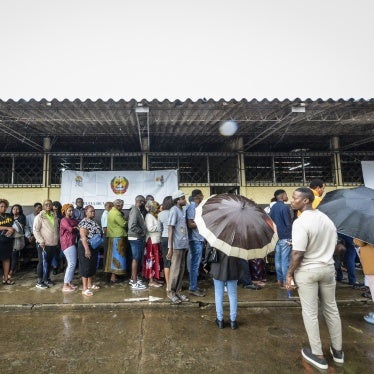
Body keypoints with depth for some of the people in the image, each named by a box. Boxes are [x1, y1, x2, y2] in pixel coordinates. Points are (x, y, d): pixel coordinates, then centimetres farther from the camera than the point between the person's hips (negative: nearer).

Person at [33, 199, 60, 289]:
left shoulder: (54, 216, 11)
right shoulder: (39, 217, -6)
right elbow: (35, 230, -10)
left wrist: (57, 239, 12)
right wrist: (41, 241, -16)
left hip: (53, 244, 6)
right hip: (43, 244, -6)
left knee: (49, 262, 14)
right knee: (42, 262, 0)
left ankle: (46, 278, 28)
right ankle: (39, 281, 10)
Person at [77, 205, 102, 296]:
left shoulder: (93, 222, 11)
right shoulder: (84, 222, -16)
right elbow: (83, 236, -22)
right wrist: (87, 249, -25)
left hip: (94, 247, 9)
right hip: (86, 247, -9)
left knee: (93, 266, 16)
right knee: (86, 267, -3)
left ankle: (90, 284, 30)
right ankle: (84, 289, 3)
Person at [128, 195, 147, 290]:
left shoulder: (138, 210, 12)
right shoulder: (135, 211, -18)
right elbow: (132, 226, -27)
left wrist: (143, 231, 3)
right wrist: (142, 231, -17)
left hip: (138, 238, 10)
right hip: (136, 238, -10)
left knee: (136, 259, 17)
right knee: (136, 259, -3)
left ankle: (133, 279, 29)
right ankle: (134, 283, 5)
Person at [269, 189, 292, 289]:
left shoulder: (273, 207, 9)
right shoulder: (285, 207, -14)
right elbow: (288, 223, -14)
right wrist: (291, 236, -7)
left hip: (276, 236, 7)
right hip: (285, 237, -7)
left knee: (278, 259, 11)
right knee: (285, 260, -2)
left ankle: (279, 280, 19)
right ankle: (285, 282, 3)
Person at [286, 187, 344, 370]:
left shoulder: (301, 222, -22)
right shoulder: (326, 219, 3)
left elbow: (298, 253, -23)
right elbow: (333, 245, 12)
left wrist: (290, 273, -12)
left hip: (307, 271, -7)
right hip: (328, 268, 7)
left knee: (310, 312, 7)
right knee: (331, 308, 19)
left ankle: (318, 355, 19)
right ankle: (337, 350, 34)